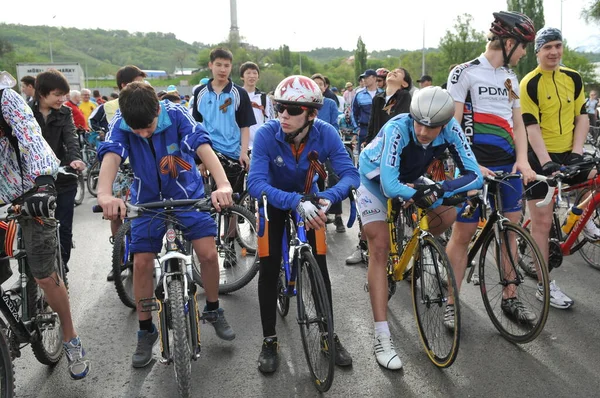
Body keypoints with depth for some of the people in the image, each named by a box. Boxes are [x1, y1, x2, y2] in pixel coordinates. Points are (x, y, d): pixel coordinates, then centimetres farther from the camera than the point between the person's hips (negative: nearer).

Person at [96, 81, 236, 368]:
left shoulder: (176, 114, -24)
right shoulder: (121, 124, -20)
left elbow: (202, 146, -37)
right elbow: (111, 156, -38)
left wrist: (223, 185, -56)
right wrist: (105, 194, -60)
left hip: (187, 193, -1)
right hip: (148, 199, 1)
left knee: (208, 253, -11)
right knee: (141, 262, -5)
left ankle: (213, 310, 16)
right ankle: (146, 330, 15)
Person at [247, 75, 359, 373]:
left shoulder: (325, 134, -27)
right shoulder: (266, 134, -31)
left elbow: (351, 174, -29)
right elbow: (255, 183, -39)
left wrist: (326, 198, -49)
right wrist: (296, 202, -53)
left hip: (310, 200, 1)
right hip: (274, 203, -1)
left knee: (319, 268, -1)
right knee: (268, 270, -6)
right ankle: (269, 341, 11)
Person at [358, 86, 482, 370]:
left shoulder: (450, 129, -25)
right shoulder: (397, 129, -37)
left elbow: (474, 175, -28)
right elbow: (390, 186, -44)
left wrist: (440, 189, -41)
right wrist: (421, 196, -39)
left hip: (409, 180, 5)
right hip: (374, 180, -5)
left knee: (447, 216, -11)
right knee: (380, 247, -17)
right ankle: (382, 338, -16)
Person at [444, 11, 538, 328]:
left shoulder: (511, 77, 15)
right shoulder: (465, 73, -7)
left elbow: (518, 124, 14)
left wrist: (522, 160, -3)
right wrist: (473, 167, -19)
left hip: (508, 167, 7)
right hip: (475, 168, -6)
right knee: (463, 234, -1)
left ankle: (510, 298, 22)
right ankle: (451, 303, 10)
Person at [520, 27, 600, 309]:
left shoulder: (573, 78, 6)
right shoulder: (529, 84, -10)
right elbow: (531, 127, -15)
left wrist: (576, 153, -8)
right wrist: (546, 163, -24)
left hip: (568, 155, 5)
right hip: (540, 158, -5)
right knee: (542, 222, -2)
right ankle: (546, 286, 7)